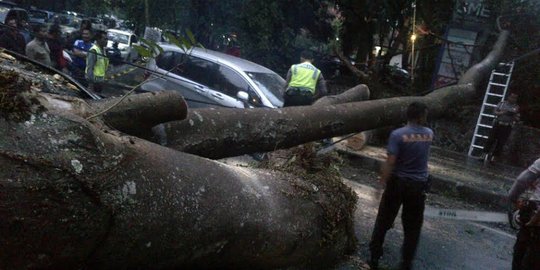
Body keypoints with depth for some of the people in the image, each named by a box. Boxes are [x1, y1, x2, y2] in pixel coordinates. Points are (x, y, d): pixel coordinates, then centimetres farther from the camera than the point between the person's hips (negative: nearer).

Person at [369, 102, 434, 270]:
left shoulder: (397, 135, -15)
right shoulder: (429, 134, -2)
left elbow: (390, 163, -19)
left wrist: (382, 183, -11)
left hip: (398, 182, -2)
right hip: (419, 185, 2)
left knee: (383, 221, 13)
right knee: (412, 227, 13)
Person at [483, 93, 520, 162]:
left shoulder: (516, 107, 6)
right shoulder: (502, 103, 7)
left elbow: (517, 119, 6)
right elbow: (495, 112, 6)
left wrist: (513, 115, -15)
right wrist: (502, 113, -13)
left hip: (507, 127, 0)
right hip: (498, 124, 0)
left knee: (501, 142, 1)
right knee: (491, 139, 1)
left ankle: (494, 156, 10)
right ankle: (485, 153, 8)